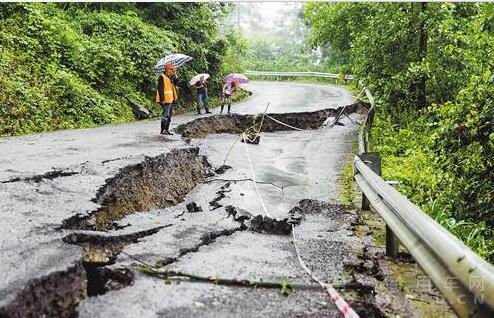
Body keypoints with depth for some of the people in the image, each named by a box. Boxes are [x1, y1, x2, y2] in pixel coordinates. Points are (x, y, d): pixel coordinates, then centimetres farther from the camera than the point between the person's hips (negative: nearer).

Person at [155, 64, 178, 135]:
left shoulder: (171, 77, 16)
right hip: (165, 100, -9)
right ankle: (163, 130, -2)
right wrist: (162, 99, -21)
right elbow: (160, 89, -16)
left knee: (170, 115, 12)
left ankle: (167, 129, 20)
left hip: (171, 99, 9)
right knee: (166, 115, -9)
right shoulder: (162, 77, -10)